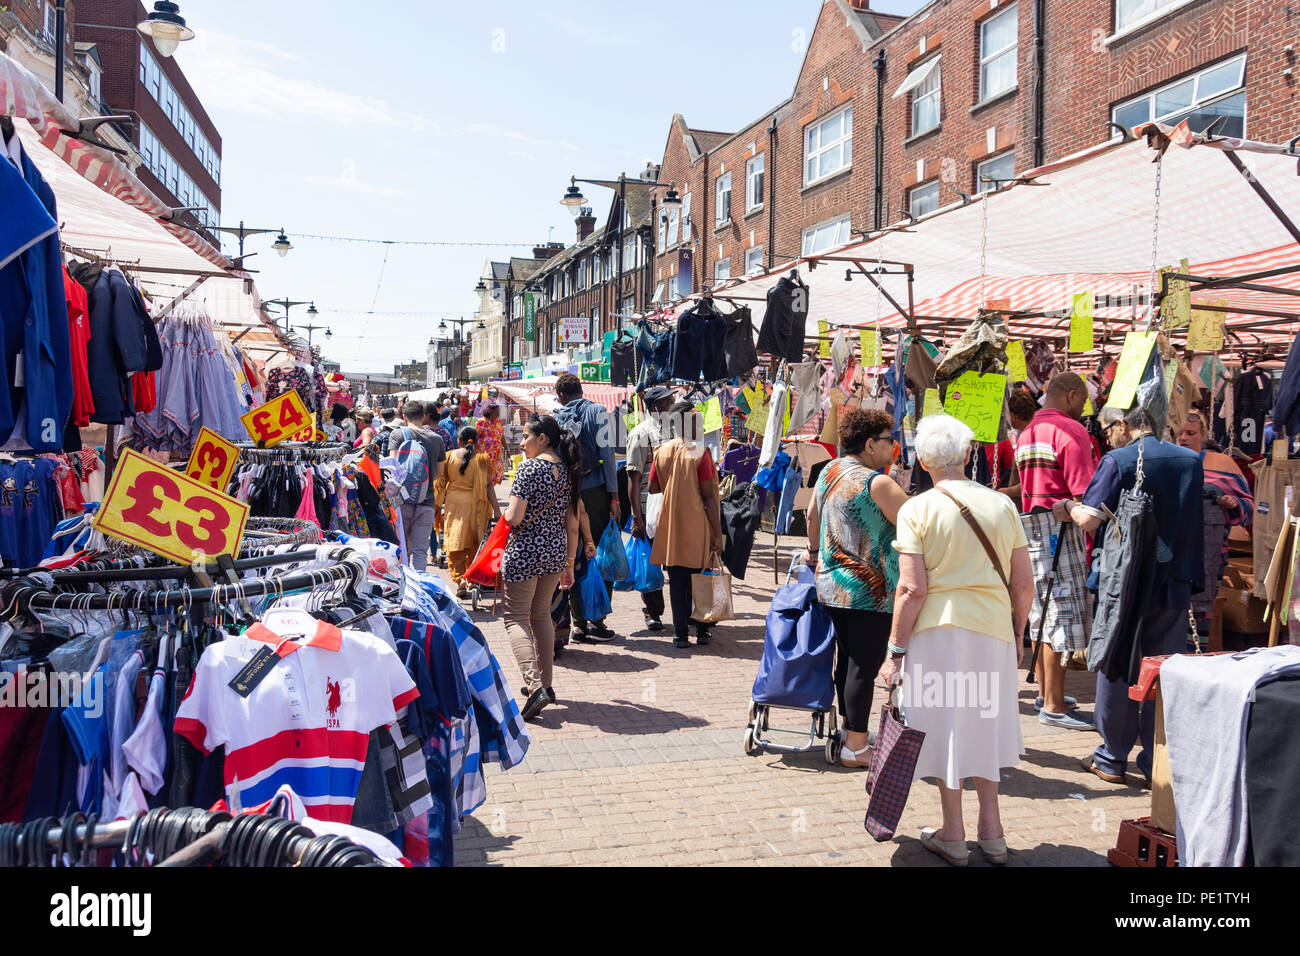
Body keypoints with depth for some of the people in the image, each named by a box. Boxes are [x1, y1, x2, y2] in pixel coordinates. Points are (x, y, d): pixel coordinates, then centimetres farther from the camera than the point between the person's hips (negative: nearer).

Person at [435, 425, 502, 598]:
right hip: (476, 506, 0)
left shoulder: (450, 457, 0)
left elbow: (441, 484, 4)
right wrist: (496, 509, -4)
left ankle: (459, 581, -7)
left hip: (454, 505, 1)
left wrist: (439, 505, 16)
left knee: (455, 545, 5)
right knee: (474, 545, 13)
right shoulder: (483, 459, -5)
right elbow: (489, 486, -7)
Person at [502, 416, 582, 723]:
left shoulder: (529, 468, -13)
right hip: (555, 553, 7)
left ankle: (535, 685, -16)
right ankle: (545, 683, 25)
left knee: (516, 618, -1)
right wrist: (569, 564, 17)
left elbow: (514, 518, -19)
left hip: (525, 551, -7)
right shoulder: (567, 471, 8)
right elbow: (572, 525, 10)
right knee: (541, 616, 19)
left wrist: (506, 512, 5)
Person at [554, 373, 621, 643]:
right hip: (595, 492, -4)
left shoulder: (557, 419, 8)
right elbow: (606, 453, -7)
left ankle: (579, 622, 10)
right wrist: (614, 496, -6)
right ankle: (596, 623, -2)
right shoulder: (597, 412, -1)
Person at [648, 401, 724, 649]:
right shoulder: (699, 453, -11)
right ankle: (702, 630, 18)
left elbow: (652, 489, 8)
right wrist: (717, 533, -7)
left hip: (670, 526, 4)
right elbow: (709, 496, -11)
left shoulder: (661, 452, 3)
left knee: (677, 581, 8)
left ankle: (680, 633, 8)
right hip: (696, 527, -3)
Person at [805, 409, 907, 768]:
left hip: (831, 586, 8)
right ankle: (856, 747, 5)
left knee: (847, 659, 18)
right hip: (869, 591, -8)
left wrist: (814, 552, 35)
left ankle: (848, 729, 30)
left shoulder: (829, 470, 7)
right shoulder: (877, 482, -17)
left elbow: (812, 513, 21)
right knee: (865, 667, -1)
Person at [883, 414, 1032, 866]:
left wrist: (896, 651, -6)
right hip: (993, 627, 4)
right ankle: (991, 831, 26)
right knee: (984, 722, 18)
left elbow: (912, 589, -13)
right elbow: (1024, 584, 6)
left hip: (939, 628, -3)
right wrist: (1017, 636, 19)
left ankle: (953, 835, 20)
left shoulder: (917, 510, -7)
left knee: (945, 724, 9)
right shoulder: (1002, 505, 4)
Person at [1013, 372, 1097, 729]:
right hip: (1060, 529, -9)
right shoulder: (1070, 430, -11)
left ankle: (1046, 693, 25)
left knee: (1041, 614, 15)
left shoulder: (1027, 433, 18)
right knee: (1062, 615, -5)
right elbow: (1086, 492, -18)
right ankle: (1053, 705, -2)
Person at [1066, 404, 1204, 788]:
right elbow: (1195, 521, 16)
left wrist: (1070, 507, 5)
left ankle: (1112, 759, 16)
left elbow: (1089, 521, -14)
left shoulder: (1118, 461, -10)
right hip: (1175, 581, 4)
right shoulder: (1191, 460, 6)